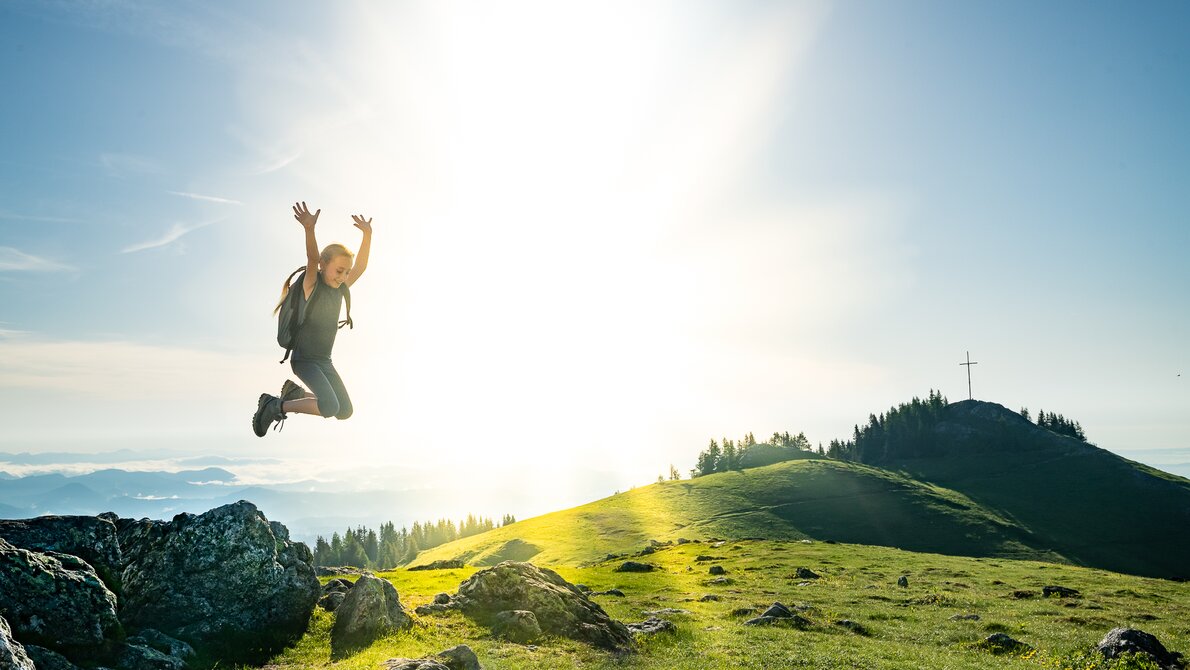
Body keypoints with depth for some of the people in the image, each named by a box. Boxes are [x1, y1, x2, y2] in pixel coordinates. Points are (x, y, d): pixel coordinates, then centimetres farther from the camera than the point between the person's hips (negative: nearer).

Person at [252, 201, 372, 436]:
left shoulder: (339, 289, 5)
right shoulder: (312, 283, -13)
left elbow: (361, 267, 1)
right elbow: (312, 259, -30)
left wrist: (367, 234, -8)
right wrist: (309, 229, -49)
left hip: (324, 361, 7)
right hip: (303, 359, -7)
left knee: (345, 412, 12)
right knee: (330, 408, -26)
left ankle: (295, 392, 29)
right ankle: (275, 406, -5)